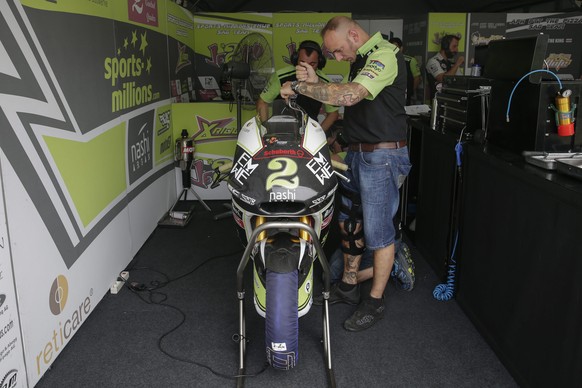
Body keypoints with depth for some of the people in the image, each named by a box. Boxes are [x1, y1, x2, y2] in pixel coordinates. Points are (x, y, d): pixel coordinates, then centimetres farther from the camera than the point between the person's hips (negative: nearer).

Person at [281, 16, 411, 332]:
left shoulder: (384, 55, -17)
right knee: (348, 221, 16)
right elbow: (345, 98, 15)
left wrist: (299, 86, -23)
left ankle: (375, 301, 14)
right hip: (357, 152, 10)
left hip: (382, 157, -10)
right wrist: (315, 82, -1)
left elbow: (349, 96, -31)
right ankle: (348, 285, 32)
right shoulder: (362, 60, 16)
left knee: (378, 230, -1)